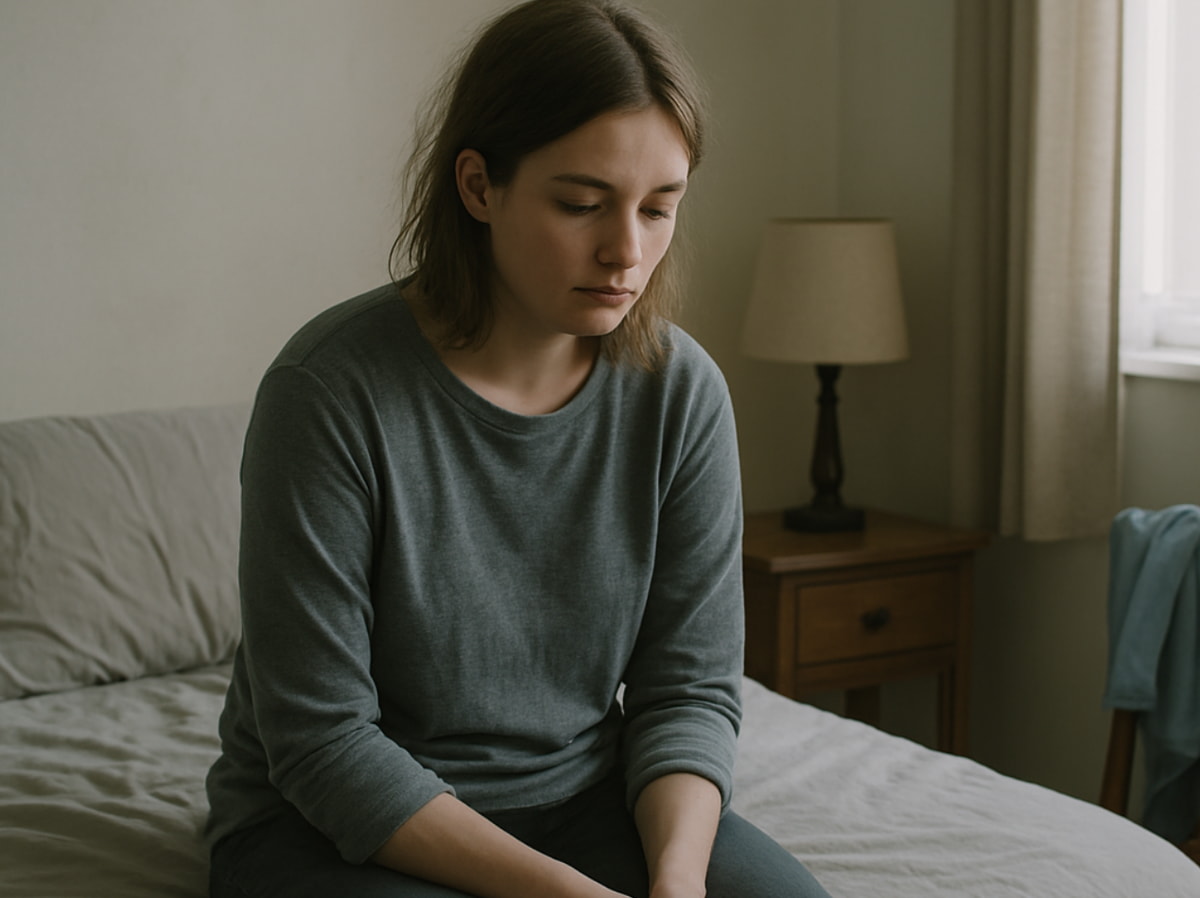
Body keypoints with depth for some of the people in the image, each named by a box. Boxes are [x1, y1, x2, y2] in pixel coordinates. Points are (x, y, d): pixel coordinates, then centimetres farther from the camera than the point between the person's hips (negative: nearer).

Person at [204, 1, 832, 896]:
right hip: (340, 824, -3)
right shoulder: (330, 392, -21)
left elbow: (689, 687, -3)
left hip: (583, 792, 4)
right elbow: (321, 740, -19)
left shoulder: (682, 390, -7)